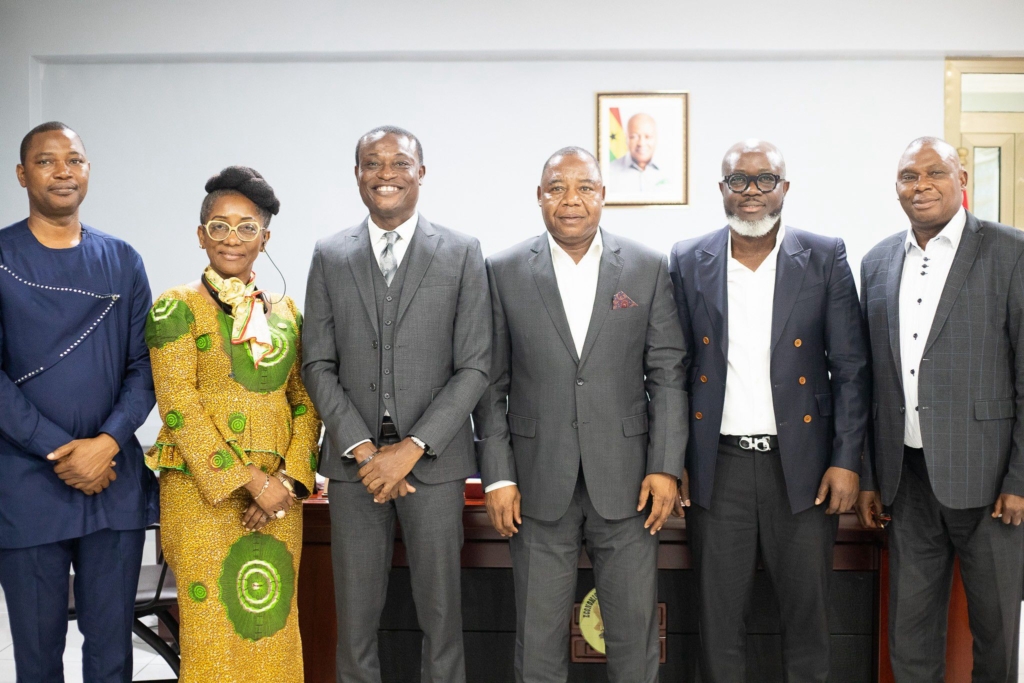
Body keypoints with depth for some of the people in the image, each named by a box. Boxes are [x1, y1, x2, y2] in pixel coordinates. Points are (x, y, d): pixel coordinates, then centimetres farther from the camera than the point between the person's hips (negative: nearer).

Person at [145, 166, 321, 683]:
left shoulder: (284, 311, 11)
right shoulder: (177, 308, -3)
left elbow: (304, 402, 9)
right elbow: (180, 407, -10)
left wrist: (288, 479, -6)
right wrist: (250, 481, -15)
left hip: (279, 490, 4)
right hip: (203, 490, -4)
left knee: (274, 625, 8)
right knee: (215, 627, 1)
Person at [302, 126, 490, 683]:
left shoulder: (462, 254, 1)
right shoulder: (329, 256, 7)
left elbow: (473, 368, -3)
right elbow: (318, 366, 4)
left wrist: (411, 448, -11)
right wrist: (363, 449, -8)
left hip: (434, 461, -1)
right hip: (353, 462, 1)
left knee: (440, 610, 6)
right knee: (356, 615, 7)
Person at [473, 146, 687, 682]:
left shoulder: (647, 268, 2)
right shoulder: (505, 271, 1)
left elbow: (667, 374, 2)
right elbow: (492, 383, 2)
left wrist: (666, 466, -4)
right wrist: (498, 476, -3)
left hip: (626, 479, 1)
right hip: (540, 484, 0)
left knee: (635, 634, 8)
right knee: (538, 639, 9)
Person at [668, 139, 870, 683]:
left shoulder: (825, 258, 1)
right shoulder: (687, 262, 3)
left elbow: (850, 367, 1)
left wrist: (846, 460, -5)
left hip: (802, 463, 0)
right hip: (718, 465, 1)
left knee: (807, 612, 9)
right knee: (719, 617, 8)